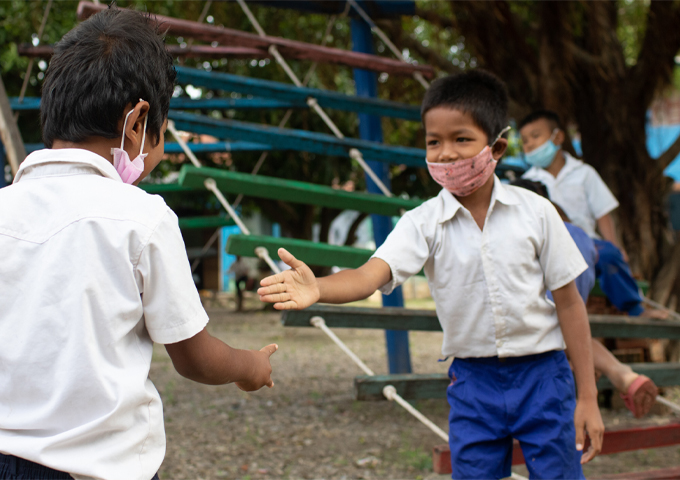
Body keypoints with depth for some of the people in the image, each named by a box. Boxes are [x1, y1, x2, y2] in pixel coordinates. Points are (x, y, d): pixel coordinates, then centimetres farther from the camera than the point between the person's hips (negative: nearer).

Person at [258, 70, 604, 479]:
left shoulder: (534, 212, -7)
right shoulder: (424, 224, -7)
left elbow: (568, 301, -2)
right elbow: (372, 275, -24)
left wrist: (587, 397, -2)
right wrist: (317, 289, -46)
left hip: (542, 374, -1)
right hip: (474, 383, 1)